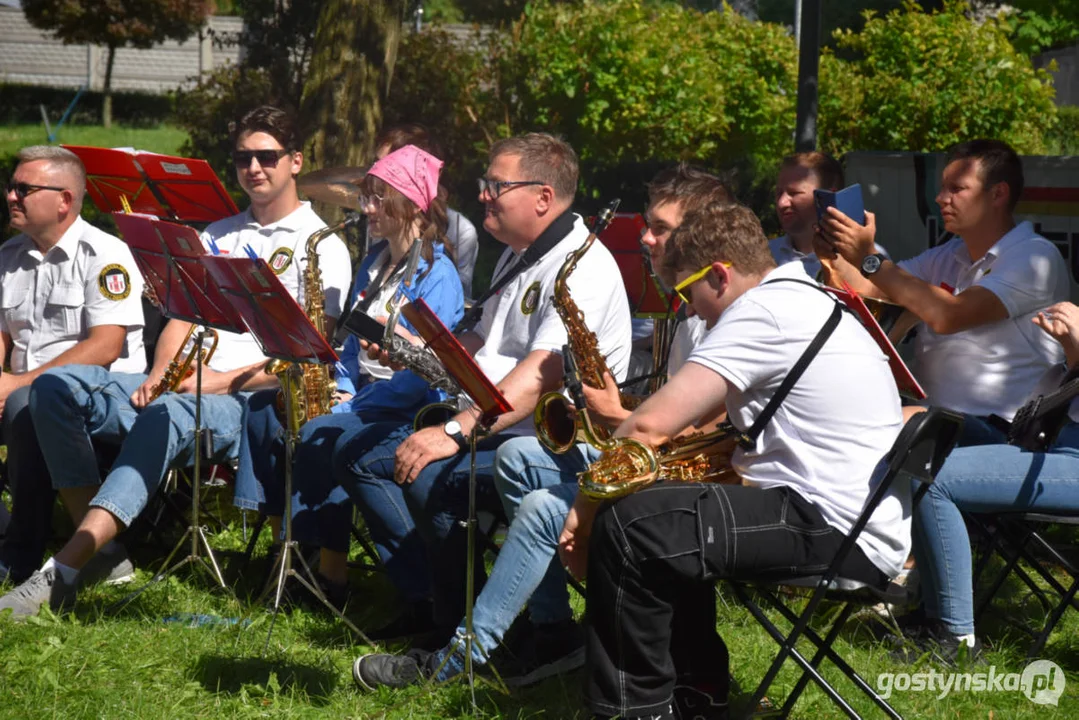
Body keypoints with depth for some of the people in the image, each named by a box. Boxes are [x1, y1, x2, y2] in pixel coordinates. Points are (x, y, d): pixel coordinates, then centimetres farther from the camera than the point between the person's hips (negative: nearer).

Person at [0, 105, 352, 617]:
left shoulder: (322, 248, 3)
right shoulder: (219, 235, 24)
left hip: (252, 403, -7)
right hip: (187, 387, 7)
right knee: (56, 386, -15)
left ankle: (61, 573, -50)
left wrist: (222, 381, -17)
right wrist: (160, 374, -5)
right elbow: (183, 316, 18)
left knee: (168, 416, -40)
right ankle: (99, 547, -19)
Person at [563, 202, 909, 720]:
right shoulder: (806, 301, 20)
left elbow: (651, 425, -17)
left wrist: (584, 511, -6)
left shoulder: (762, 310, -13)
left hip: (843, 534, -11)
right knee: (669, 516, 23)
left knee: (629, 525, -16)